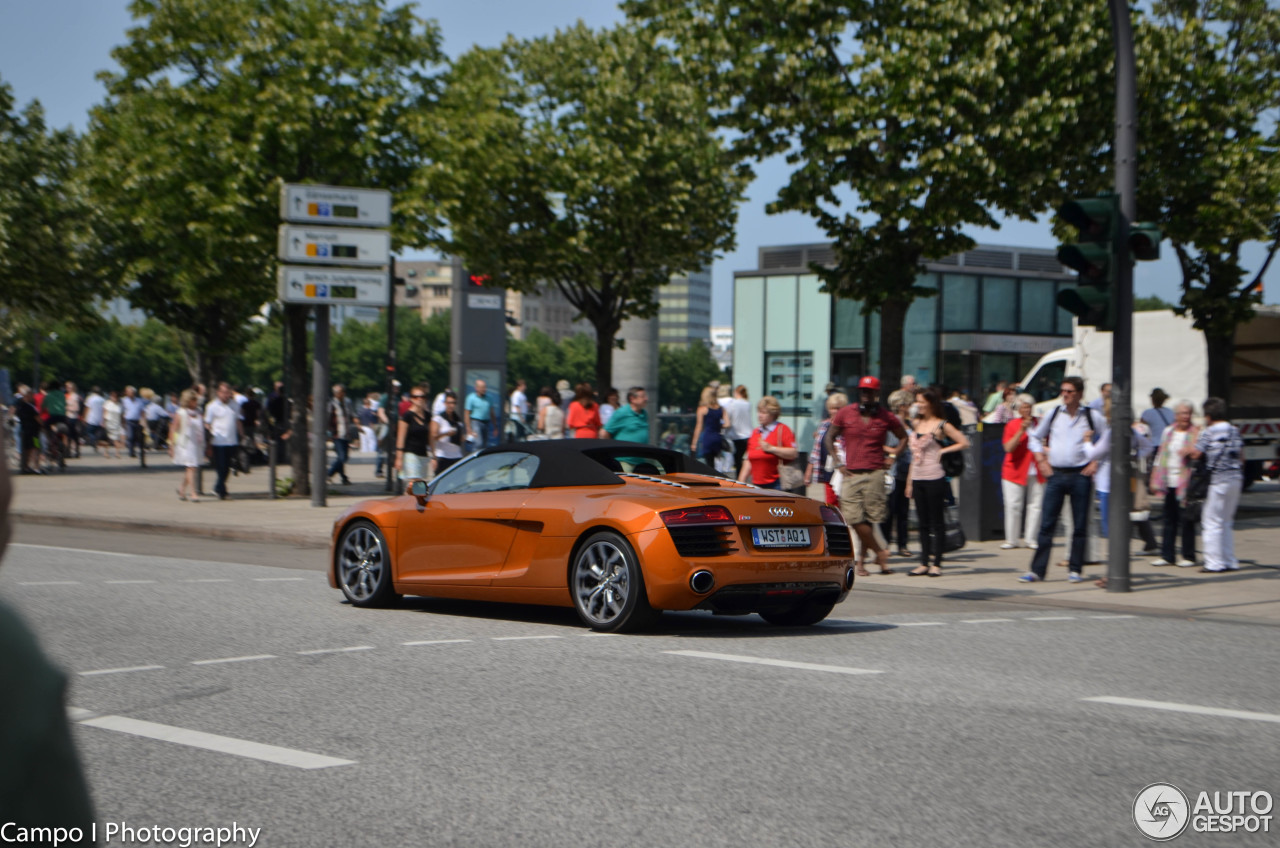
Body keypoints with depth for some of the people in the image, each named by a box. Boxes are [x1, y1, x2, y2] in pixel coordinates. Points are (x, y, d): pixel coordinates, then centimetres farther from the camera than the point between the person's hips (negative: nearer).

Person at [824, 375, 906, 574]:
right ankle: (880, 553, 5)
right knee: (854, 519, -9)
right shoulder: (845, 414, 6)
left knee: (870, 519, -2)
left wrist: (893, 456, 7)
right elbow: (829, 438, 13)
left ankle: (861, 560, 9)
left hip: (874, 474, 0)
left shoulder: (885, 417, 6)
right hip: (851, 474, 1)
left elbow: (903, 437, 21)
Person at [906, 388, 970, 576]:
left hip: (934, 479, -6)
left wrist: (942, 451, -9)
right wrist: (909, 481, 15)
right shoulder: (916, 424, 13)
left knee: (936, 522, -1)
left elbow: (964, 443, -7)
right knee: (923, 523, 9)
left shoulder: (941, 425, -5)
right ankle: (924, 563, 12)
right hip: (917, 479, 6)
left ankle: (937, 564, 3)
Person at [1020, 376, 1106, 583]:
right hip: (1055, 474, 1)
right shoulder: (1053, 414, 7)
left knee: (1080, 525, 3)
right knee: (1046, 523, -2)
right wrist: (1041, 461, 7)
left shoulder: (1092, 417, 1)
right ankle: (1037, 570, -1)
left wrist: (1096, 463, -2)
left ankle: (1075, 569, 12)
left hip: (1080, 475, -1)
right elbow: (1035, 437, 18)